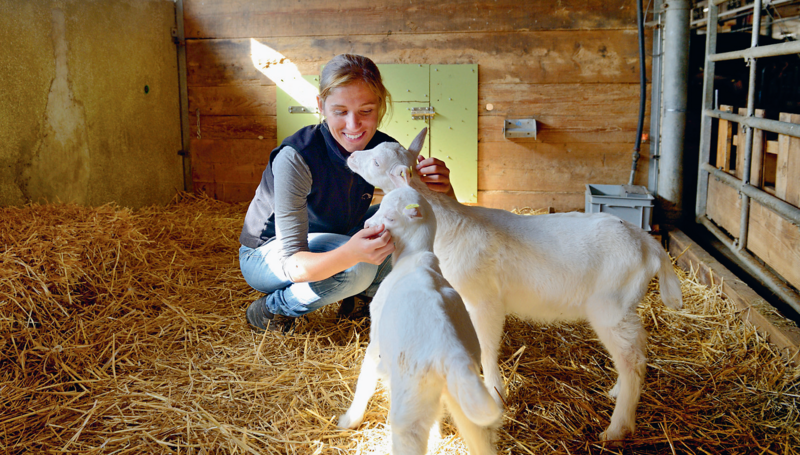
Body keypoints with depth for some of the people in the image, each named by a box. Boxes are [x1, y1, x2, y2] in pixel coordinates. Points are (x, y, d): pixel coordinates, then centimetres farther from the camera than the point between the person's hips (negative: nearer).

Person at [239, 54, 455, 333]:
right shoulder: (296, 158, -33)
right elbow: (291, 264, -36)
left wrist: (443, 190, -40)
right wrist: (351, 254, -56)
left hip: (330, 244, 6)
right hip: (268, 255, -5)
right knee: (357, 268, -33)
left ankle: (367, 294, 10)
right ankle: (271, 308, -8)